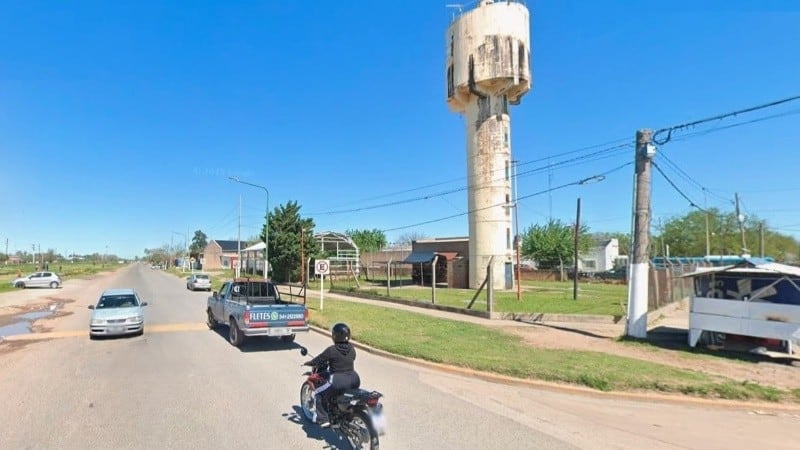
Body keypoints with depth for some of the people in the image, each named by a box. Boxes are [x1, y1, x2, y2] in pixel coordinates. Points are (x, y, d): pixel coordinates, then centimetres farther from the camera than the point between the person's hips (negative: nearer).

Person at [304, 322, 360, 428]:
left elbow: (318, 360, -2)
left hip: (338, 382, -6)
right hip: (354, 380, 6)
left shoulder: (331, 350, -11)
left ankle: (323, 419, 9)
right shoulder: (351, 348, 4)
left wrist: (307, 363, 17)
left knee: (318, 394, 14)